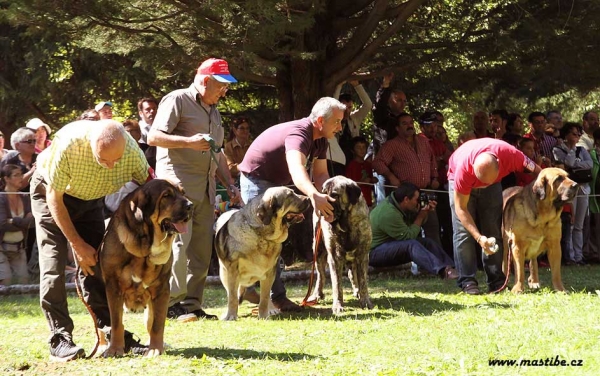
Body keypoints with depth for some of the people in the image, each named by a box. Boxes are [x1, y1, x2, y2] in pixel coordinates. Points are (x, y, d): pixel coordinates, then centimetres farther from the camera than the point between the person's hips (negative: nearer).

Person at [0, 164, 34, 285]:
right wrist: (23, 223, -13)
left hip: (19, 248, 6)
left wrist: (14, 221, -21)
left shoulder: (25, 199, 6)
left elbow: (31, 221, -7)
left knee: (23, 279, 0)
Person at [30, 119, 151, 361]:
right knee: (53, 266, -13)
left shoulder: (132, 152, -29)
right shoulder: (67, 145, -38)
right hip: (51, 194, -3)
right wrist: (78, 245, -21)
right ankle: (60, 340, -12)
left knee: (94, 265, -2)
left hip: (90, 199, 3)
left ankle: (113, 334, 1)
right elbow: (55, 198, -25)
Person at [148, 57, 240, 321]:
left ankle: (192, 304, 6)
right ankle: (173, 303, -11)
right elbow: (154, 137, -11)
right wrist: (189, 142, -19)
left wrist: (230, 184, 19)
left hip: (205, 188, 8)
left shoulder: (213, 112, 24)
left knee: (202, 246, 3)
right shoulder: (178, 100, -2)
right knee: (179, 242, -14)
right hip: (178, 184, -8)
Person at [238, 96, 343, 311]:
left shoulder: (320, 140, -1)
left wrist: (325, 199, -25)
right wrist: (314, 195, -69)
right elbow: (297, 168, -51)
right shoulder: (299, 134, -32)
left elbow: (320, 174, -5)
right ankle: (277, 296, -14)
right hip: (257, 180, -10)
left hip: (275, 183, 10)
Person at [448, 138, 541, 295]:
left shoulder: (510, 154, -38)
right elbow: (461, 208, -32)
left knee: (494, 231, -2)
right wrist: (479, 238, -41)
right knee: (463, 231, -14)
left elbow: (536, 171, -20)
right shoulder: (464, 169, -42)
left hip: (493, 187, 3)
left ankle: (496, 280, 0)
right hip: (461, 182, -3)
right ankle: (467, 281, -13)